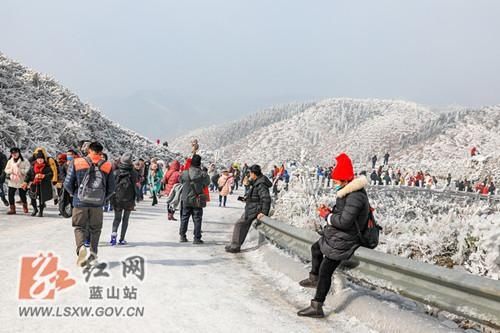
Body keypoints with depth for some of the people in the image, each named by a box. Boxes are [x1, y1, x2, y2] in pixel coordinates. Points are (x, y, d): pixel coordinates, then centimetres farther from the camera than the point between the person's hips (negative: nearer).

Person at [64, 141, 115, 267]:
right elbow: (111, 188, 5)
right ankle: (93, 254, 13)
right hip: (97, 204, 1)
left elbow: (68, 184, -2)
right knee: (95, 229, 16)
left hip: (80, 202, -1)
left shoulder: (76, 162, 0)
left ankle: (81, 247, -15)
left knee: (79, 227, 10)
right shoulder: (107, 166, 3)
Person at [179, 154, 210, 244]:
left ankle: (182, 236, 18)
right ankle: (197, 238, 3)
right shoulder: (203, 174, -11)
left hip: (186, 199, 2)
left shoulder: (184, 173, -7)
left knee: (184, 218, 14)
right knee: (197, 219, 4)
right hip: (197, 201, -2)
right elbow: (207, 183, 3)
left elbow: (181, 182, 7)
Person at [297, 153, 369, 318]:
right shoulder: (349, 192, 5)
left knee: (325, 272, -9)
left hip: (342, 242, -11)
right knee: (316, 248, 31)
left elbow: (344, 221, -31)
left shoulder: (355, 196, -28)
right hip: (336, 236, 11)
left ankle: (317, 307, -4)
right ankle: (314, 278, 48)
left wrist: (327, 216, -16)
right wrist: (329, 212, -1)